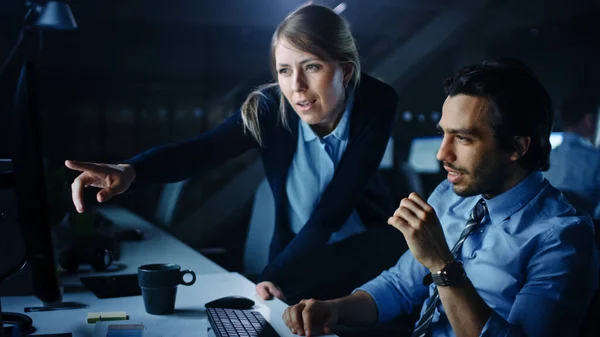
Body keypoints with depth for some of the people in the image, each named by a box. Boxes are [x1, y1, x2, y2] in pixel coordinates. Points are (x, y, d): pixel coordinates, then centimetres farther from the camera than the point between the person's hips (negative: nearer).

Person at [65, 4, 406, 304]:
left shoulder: (376, 104, -22)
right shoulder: (270, 108, -19)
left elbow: (332, 210, -25)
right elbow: (203, 148, -33)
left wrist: (274, 277, -31)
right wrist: (130, 170, -52)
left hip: (370, 247, 0)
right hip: (300, 251, 1)